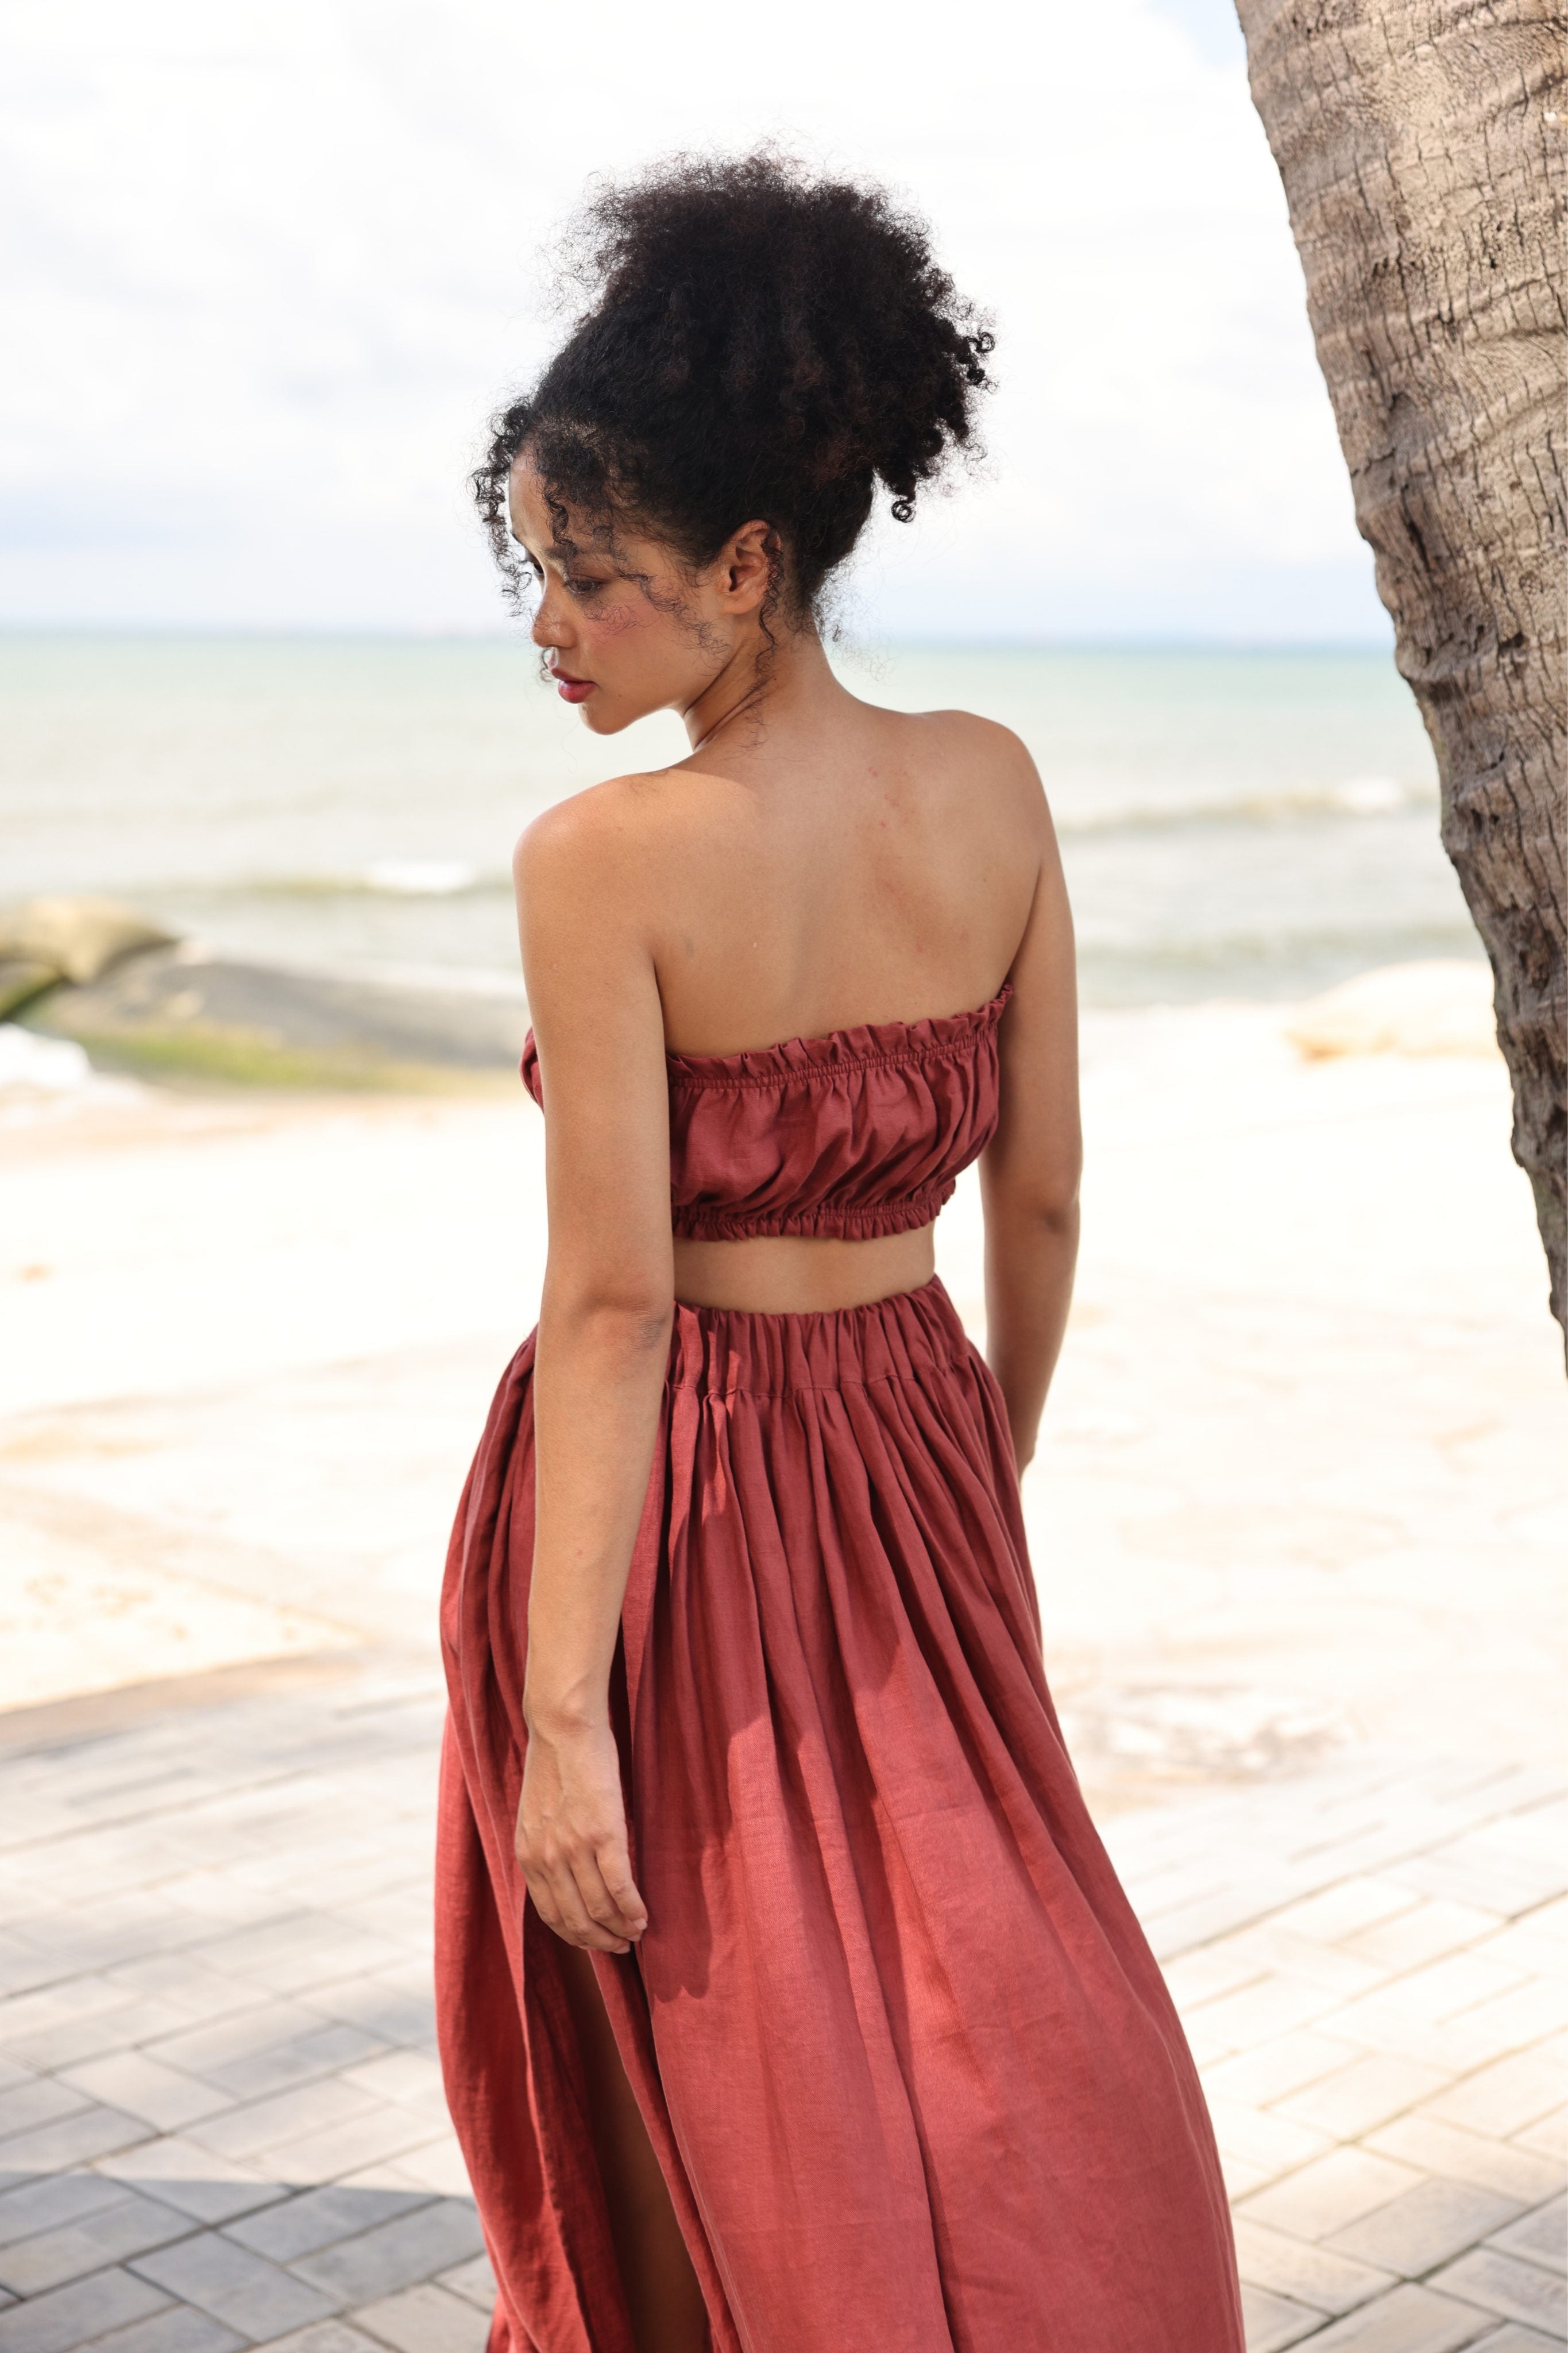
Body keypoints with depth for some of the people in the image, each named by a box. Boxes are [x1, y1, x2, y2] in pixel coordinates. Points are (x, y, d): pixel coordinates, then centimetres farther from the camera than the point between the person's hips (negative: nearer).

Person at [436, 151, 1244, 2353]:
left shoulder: (602, 861, -20)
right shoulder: (992, 791, -5)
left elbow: (612, 1305, -22)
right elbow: (1042, 1201, 2)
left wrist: (559, 1716, -18)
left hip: (671, 1492, -4)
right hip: (912, 1454, 5)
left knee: (704, 2043, 14)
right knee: (999, 2016, 20)